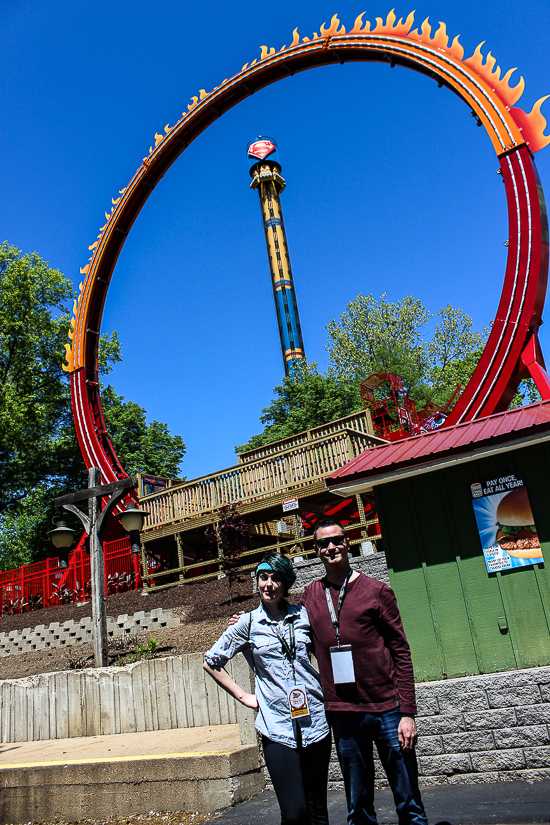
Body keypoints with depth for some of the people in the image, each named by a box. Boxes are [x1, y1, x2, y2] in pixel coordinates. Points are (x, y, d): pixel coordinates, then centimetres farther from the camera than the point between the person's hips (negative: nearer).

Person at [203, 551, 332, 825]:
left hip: (315, 721, 2)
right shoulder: (248, 623, 1)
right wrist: (243, 696, 4)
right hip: (277, 727, -2)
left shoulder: (303, 615, 5)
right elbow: (211, 662, 9)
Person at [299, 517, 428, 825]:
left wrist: (407, 712, -6)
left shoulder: (376, 590, -1)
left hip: (387, 708, -2)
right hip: (342, 714, 2)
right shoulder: (310, 596, 7)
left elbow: (402, 653, -1)